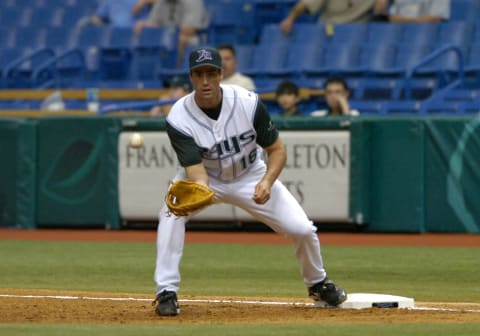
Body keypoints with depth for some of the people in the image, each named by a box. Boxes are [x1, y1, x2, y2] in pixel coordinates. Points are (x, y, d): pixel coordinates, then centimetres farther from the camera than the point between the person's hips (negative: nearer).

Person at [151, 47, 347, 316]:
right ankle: (167, 292, -21)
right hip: (206, 178, -1)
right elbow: (196, 171, -32)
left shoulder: (248, 103, -24)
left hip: (250, 177, 1)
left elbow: (277, 149, -14)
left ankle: (318, 283, 23)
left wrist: (266, 182, -33)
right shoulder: (179, 119, -26)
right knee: (171, 212, -30)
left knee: (302, 229, -9)